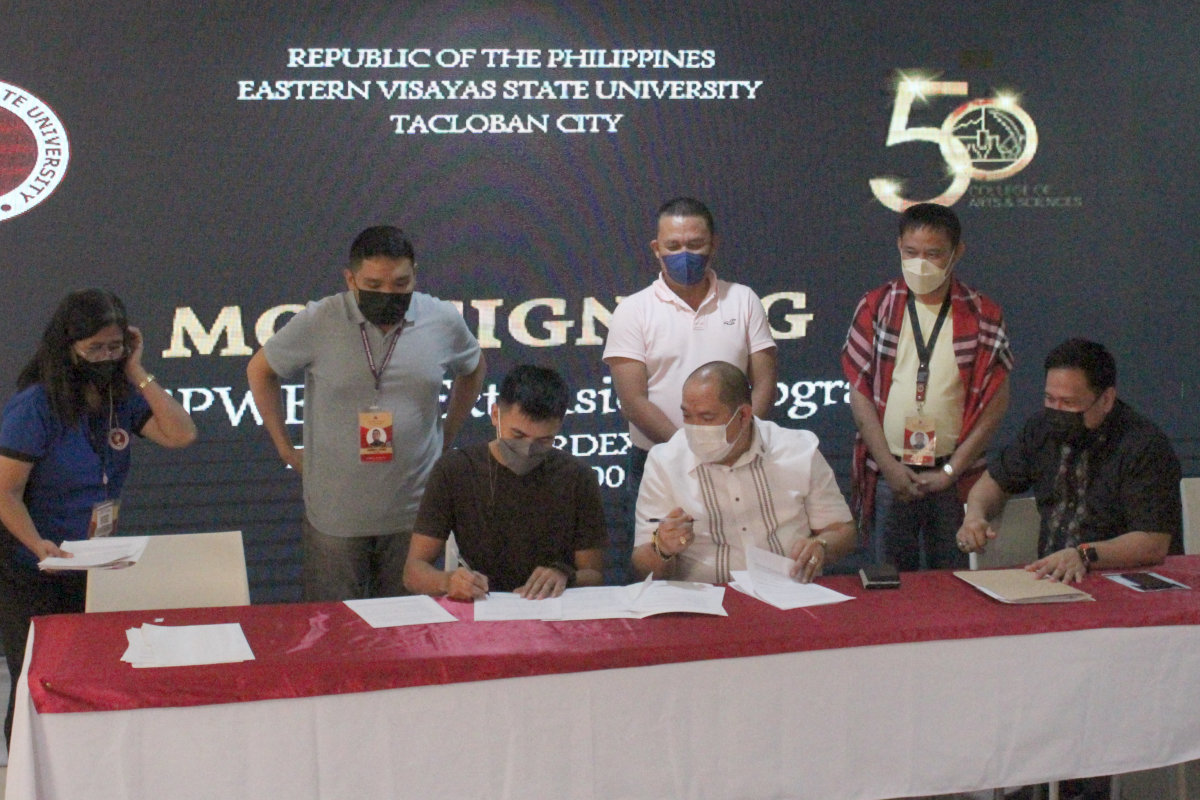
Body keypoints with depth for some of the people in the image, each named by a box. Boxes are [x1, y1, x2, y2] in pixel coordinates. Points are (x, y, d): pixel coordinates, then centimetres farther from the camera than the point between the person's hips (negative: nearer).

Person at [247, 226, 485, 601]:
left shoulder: (444, 321, -2)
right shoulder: (317, 323, -9)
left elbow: (472, 370, 19)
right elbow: (260, 371, 6)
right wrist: (286, 449, 5)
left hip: (414, 513, 2)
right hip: (335, 513, -2)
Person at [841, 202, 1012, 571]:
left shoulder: (982, 316, 3)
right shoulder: (876, 308, 5)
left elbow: (996, 401, 2)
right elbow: (859, 391, 2)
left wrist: (951, 471, -5)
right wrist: (888, 465, -6)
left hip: (953, 478, 0)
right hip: (888, 475, 0)